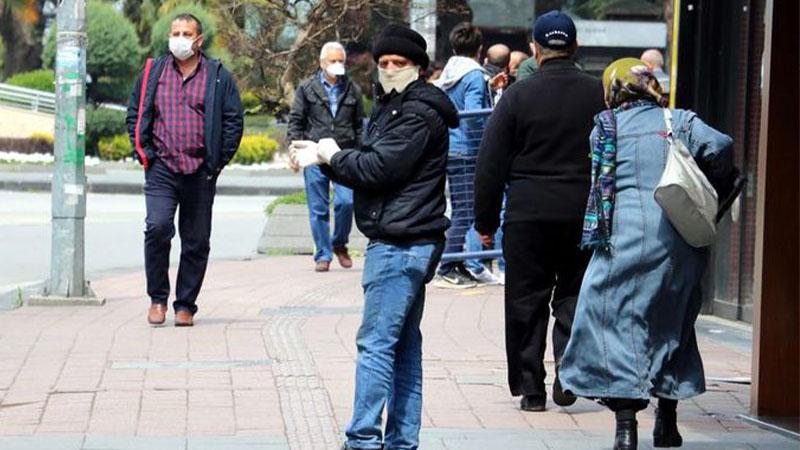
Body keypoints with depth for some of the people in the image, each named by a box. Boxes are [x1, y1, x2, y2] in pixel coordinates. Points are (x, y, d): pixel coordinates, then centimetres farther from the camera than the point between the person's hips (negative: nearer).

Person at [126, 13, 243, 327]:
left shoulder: (218, 76, 6)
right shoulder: (153, 73, 9)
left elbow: (234, 120, 6)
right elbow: (134, 115, 13)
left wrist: (219, 160, -1)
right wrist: (144, 154, 1)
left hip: (201, 172, 0)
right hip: (161, 168, 0)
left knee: (196, 241, 4)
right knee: (157, 227, -18)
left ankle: (186, 305, 16)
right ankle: (157, 298, -2)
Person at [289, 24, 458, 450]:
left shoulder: (418, 114, -13)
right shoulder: (393, 107, 20)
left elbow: (379, 167, -19)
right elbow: (370, 163, 18)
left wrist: (333, 155, -4)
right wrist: (323, 156, 3)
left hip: (400, 246, -11)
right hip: (407, 242, 11)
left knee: (376, 343, -11)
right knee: (404, 343, 12)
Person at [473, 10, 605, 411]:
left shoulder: (518, 96, -4)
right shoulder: (599, 95, 0)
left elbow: (491, 163, -3)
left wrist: (486, 219, 5)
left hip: (527, 214, -1)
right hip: (583, 215, 1)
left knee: (526, 302, 7)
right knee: (574, 295, 12)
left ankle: (530, 387, 8)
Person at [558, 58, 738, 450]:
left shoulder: (605, 127, 7)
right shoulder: (680, 121, 8)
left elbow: (604, 179, 7)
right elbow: (719, 146, -7)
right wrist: (715, 190, 8)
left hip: (625, 237, -3)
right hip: (682, 239, 3)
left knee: (617, 323, 1)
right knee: (672, 326, 17)